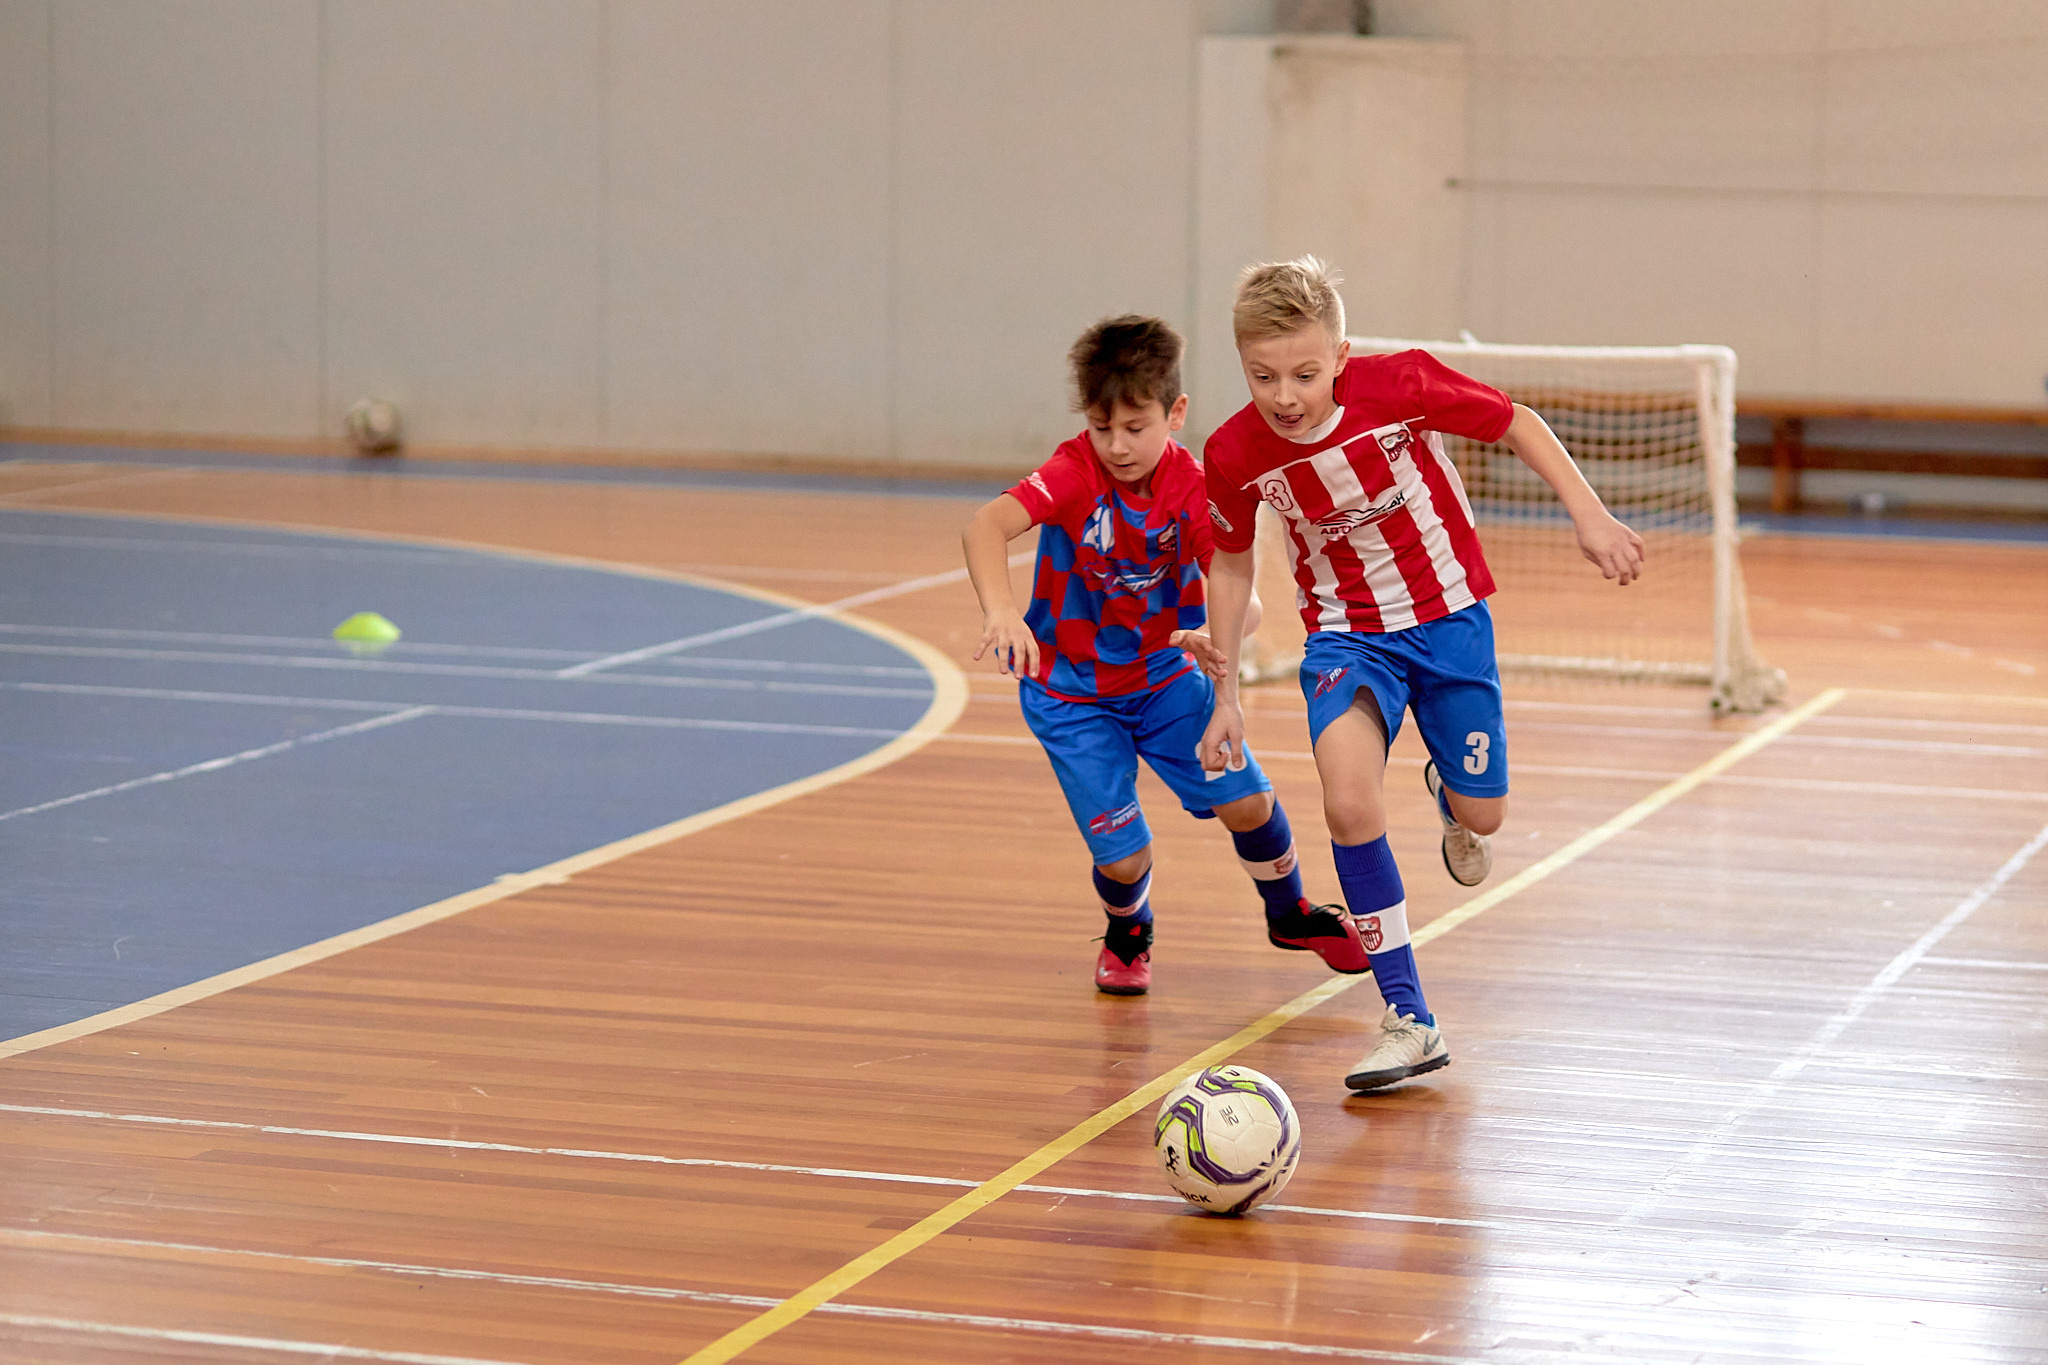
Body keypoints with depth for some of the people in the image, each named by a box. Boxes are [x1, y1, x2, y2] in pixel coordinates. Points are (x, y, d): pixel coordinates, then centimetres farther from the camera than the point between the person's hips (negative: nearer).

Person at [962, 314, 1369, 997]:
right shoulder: (1075, 473, -25)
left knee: (1247, 801, -4)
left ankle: (1291, 914, 30)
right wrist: (999, 608, -61)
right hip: (1071, 692, -3)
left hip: (1164, 674, 3)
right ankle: (1128, 935, 30)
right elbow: (984, 527, -42)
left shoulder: (1192, 487, -16)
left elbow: (1239, 593, -23)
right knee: (1123, 856, -8)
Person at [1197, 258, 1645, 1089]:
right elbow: (1231, 560, 2)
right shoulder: (1234, 455, -17)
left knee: (1481, 817, 5)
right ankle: (1408, 1022, -15)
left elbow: (1515, 424, -8)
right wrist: (1225, 693, 4)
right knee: (1349, 802, -24)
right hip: (1345, 635, 0)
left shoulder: (1401, 387, -24)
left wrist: (1589, 516, -14)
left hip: (1448, 619, 0)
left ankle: (1447, 798, 48)